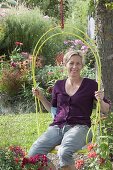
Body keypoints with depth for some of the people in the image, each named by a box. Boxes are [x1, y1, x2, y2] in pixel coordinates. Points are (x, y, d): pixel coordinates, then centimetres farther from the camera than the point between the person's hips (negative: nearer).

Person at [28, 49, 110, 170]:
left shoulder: (90, 84, 6)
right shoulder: (59, 85, 17)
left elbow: (106, 110, 9)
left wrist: (100, 101, -12)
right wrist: (41, 97, 15)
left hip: (79, 127, -4)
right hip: (57, 127, 4)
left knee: (64, 153, -37)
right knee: (33, 154, -23)